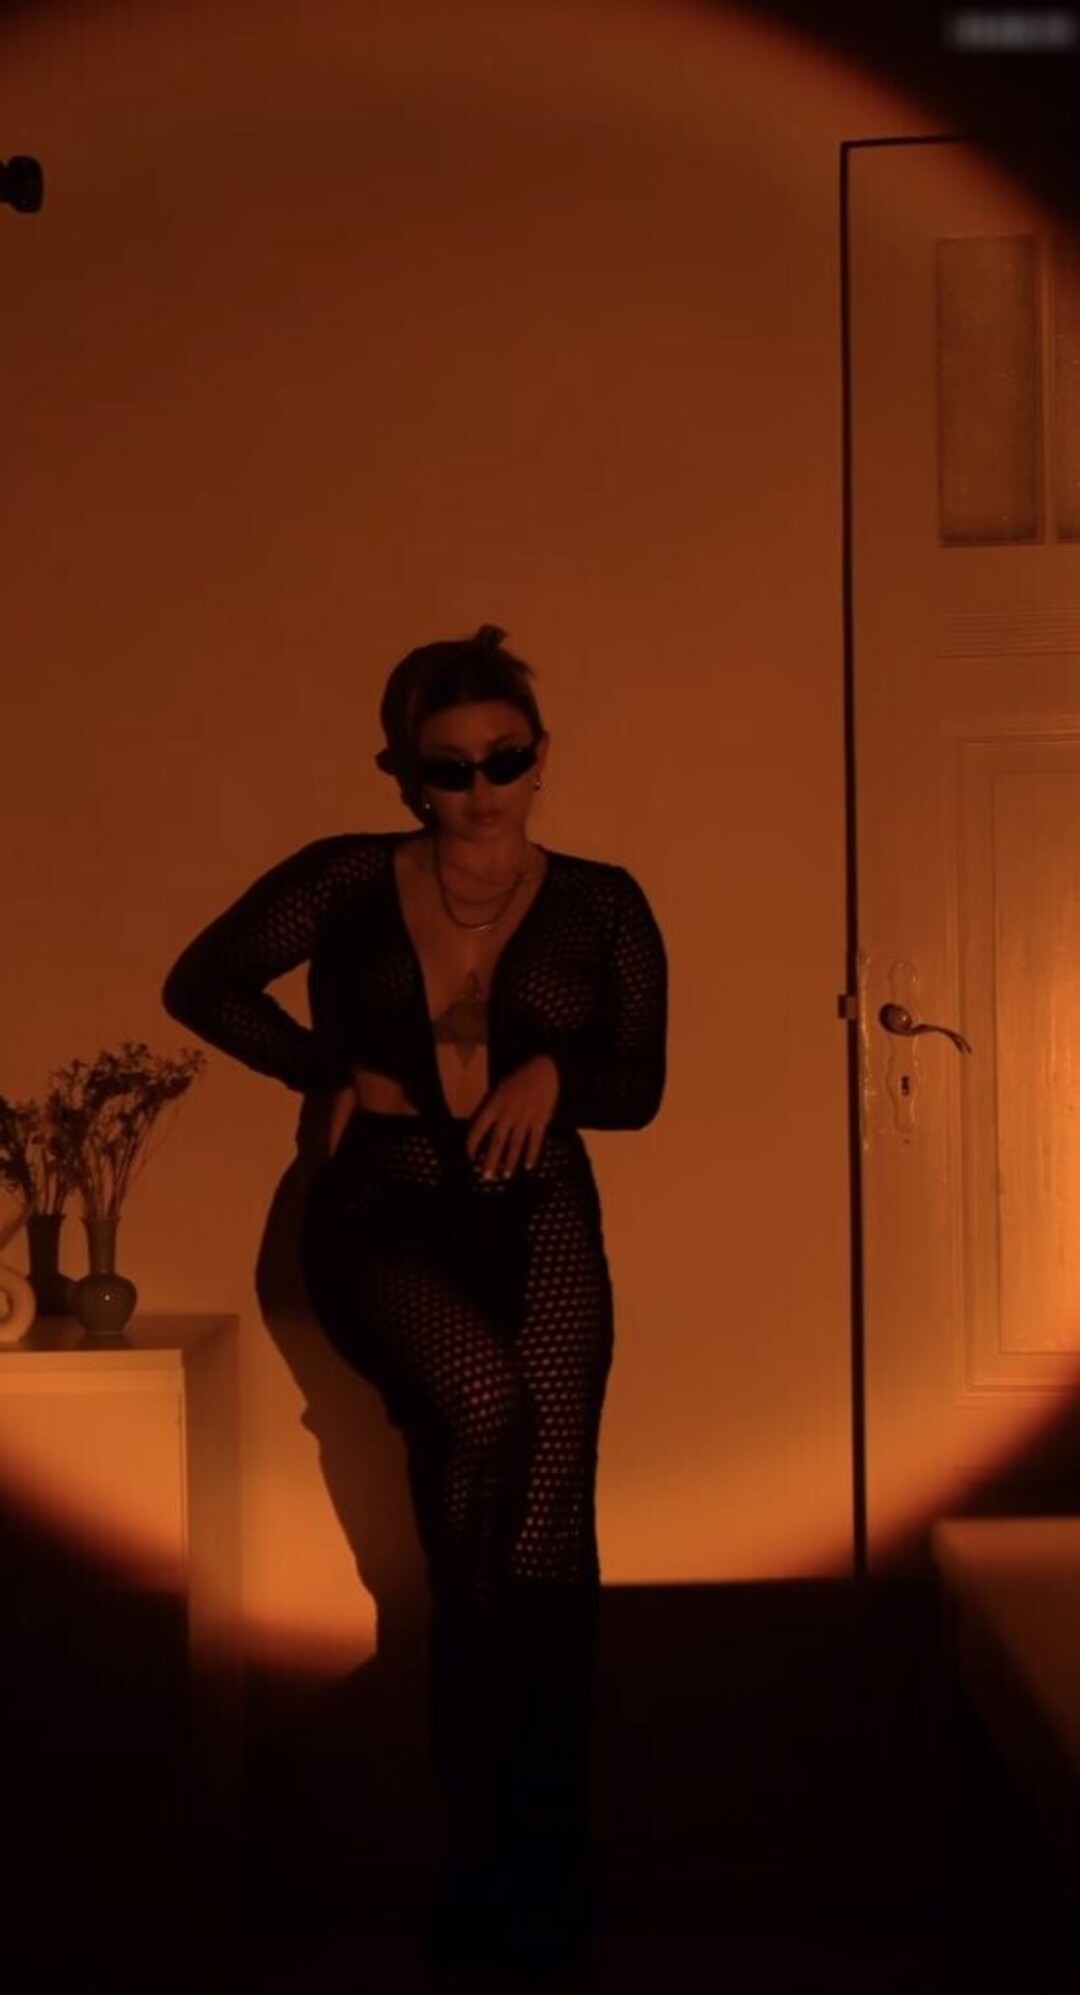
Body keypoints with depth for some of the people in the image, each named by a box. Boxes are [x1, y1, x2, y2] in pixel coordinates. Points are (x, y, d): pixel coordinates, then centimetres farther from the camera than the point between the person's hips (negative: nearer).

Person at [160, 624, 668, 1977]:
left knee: (547, 1518, -12)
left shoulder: (598, 904, 6)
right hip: (381, 1219, -1)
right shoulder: (348, 881, 3)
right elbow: (201, 983, 4)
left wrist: (551, 1073, -12)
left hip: (537, 1218, 1)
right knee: (485, 1401, -29)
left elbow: (639, 1087, 9)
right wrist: (335, 1074, -3)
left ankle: (527, 1855, 6)